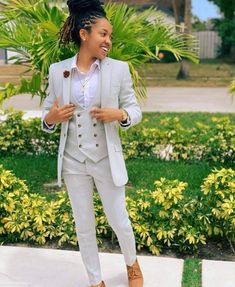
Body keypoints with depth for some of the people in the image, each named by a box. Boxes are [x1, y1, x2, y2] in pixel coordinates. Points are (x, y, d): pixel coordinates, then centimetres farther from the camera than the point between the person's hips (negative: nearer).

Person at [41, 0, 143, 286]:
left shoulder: (119, 68, -5)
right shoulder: (57, 70, -2)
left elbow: (135, 110, 0)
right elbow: (46, 115, 6)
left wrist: (119, 115, -21)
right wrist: (50, 118, -17)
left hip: (107, 160, -1)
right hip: (73, 161, 1)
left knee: (119, 221, 12)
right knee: (83, 226, 13)